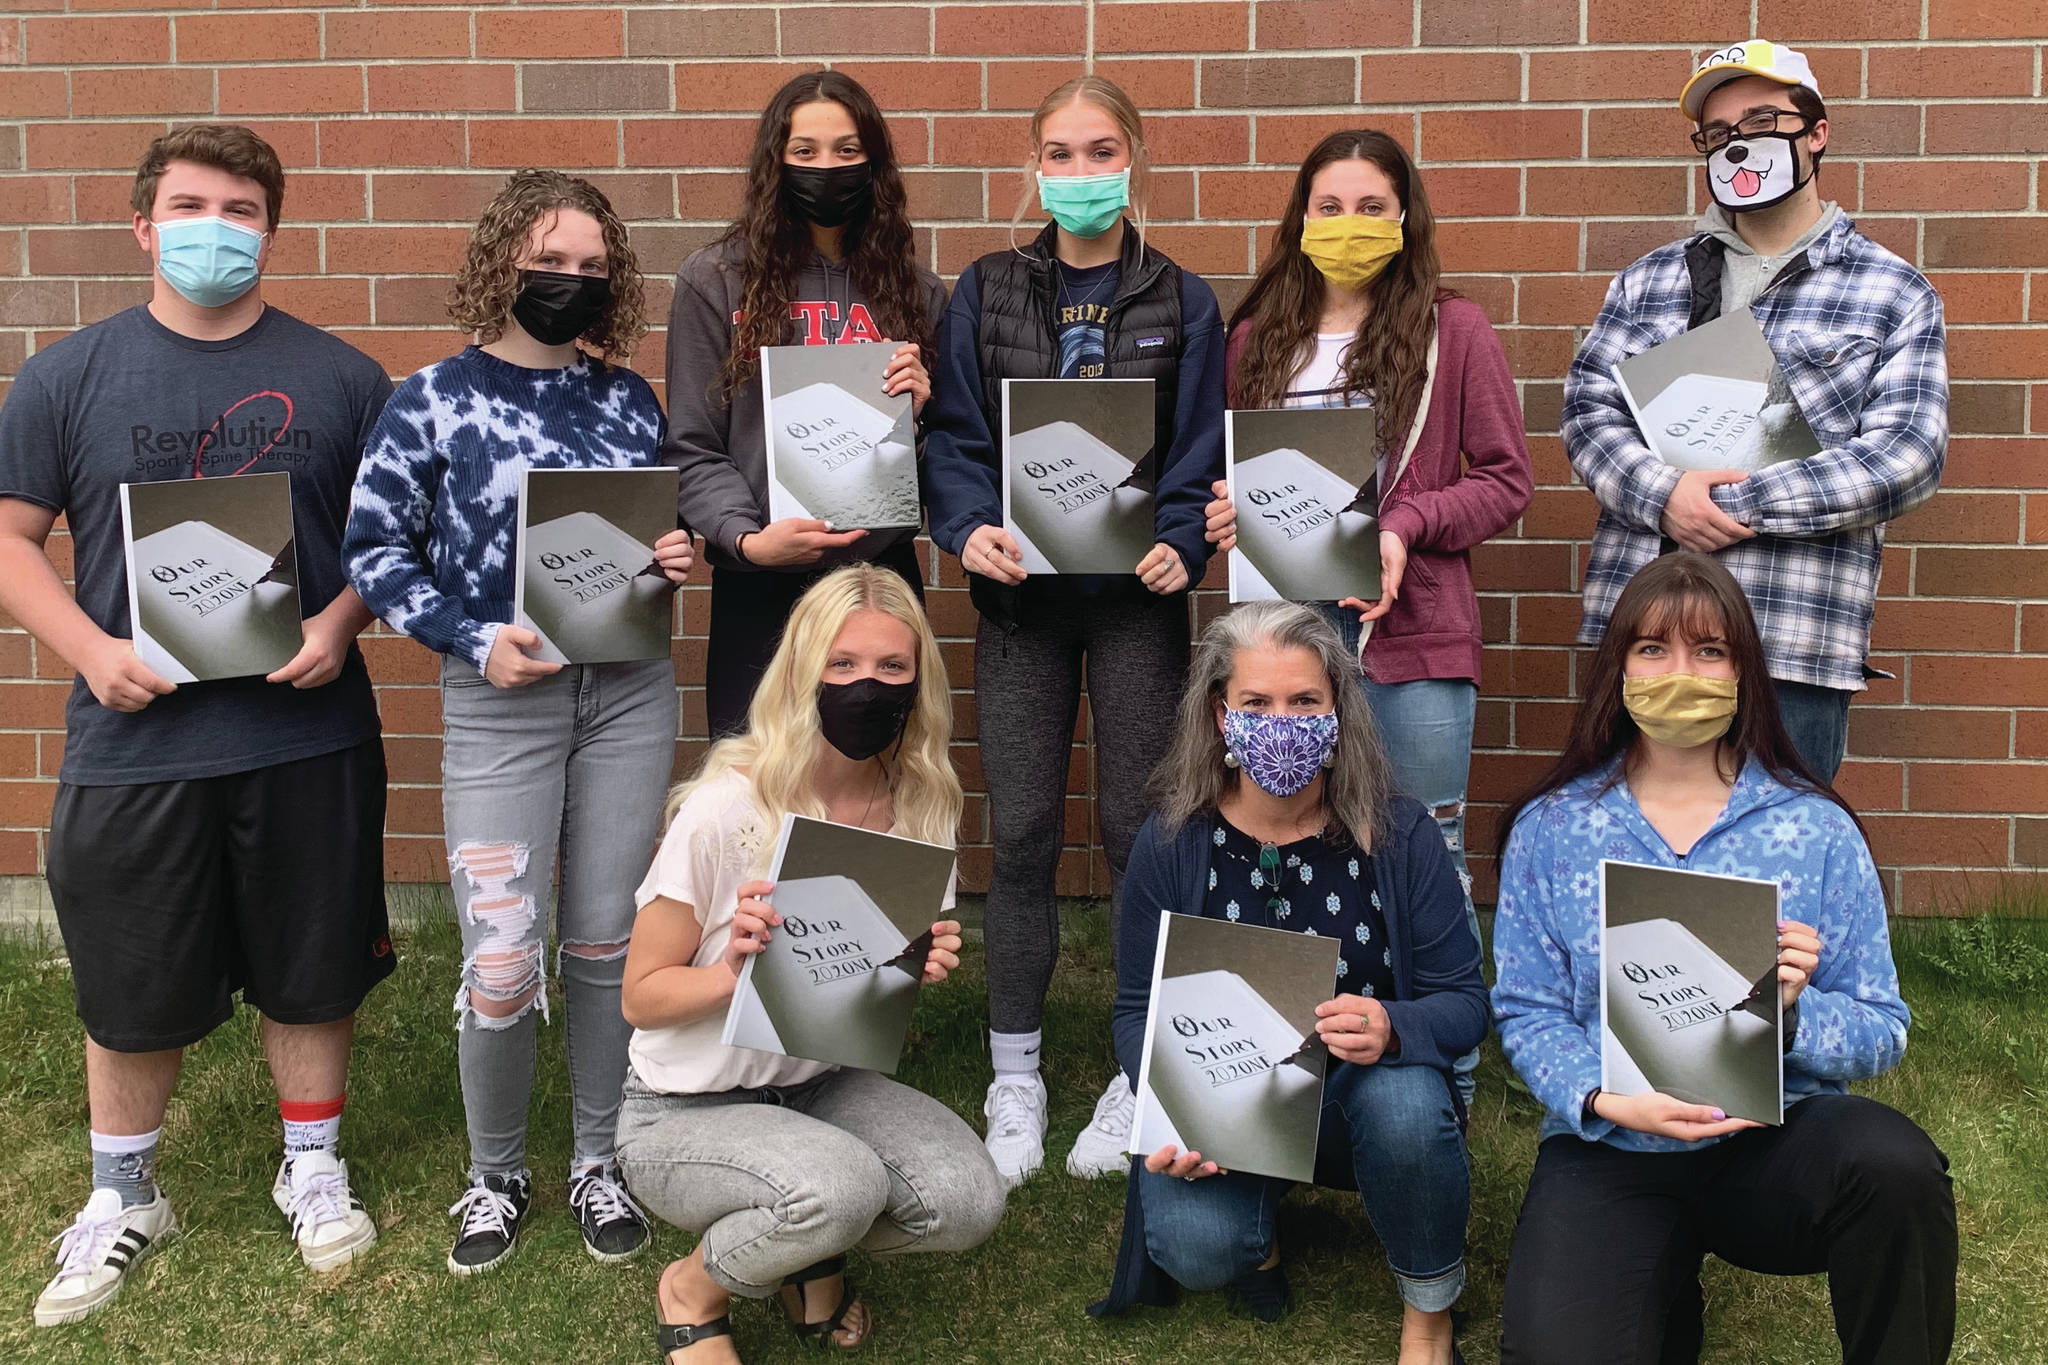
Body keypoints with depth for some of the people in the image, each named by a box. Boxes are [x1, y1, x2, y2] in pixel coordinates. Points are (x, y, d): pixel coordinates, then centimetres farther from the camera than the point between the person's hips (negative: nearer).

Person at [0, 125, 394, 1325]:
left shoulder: (338, 377, 3)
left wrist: (342, 622, -12)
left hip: (308, 736, 0)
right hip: (134, 736, 0)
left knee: (312, 970, 12)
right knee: (132, 988, 12)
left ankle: (314, 1166, 33)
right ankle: (124, 1197, 33)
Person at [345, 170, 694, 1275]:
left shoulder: (627, 397, 7)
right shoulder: (433, 400, -4)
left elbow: (671, 519, 19)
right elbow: (374, 549, -3)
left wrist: (677, 555, -4)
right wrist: (473, 639, -14)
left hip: (630, 693, 3)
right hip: (500, 698, -3)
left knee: (604, 942, 10)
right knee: (502, 961, -4)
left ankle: (597, 1159, 27)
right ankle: (494, 1173, 20)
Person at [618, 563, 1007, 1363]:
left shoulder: (921, 808, -5)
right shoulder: (726, 809, -21)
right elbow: (641, 997, -12)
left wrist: (927, 968, -13)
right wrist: (735, 969, -32)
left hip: (818, 1087, 5)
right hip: (681, 1113, -5)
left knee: (969, 1201, -21)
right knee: (841, 1186, -33)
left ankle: (809, 1252, 12)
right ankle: (695, 1289, 0)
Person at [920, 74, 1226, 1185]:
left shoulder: (1182, 303, 6)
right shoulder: (985, 292, 7)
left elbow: (1200, 455, 2)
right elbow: (954, 435, 2)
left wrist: (1179, 545, -16)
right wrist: (970, 528, -16)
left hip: (1137, 597, 0)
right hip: (1021, 594, 1)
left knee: (1139, 830, 4)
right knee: (1023, 835, 2)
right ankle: (1014, 1079, 17)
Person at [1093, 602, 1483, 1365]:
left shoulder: (1400, 835, -10)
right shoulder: (1170, 845, -8)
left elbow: (1464, 1001, -10)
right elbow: (1140, 1012, -2)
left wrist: (1391, 1028, -34)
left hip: (1363, 1092, 0)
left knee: (1407, 1107, -35)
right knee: (1195, 1249, -28)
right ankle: (1256, 1225, 14)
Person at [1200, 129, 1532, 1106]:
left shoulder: (1452, 330, 1)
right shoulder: (1256, 337, 12)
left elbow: (1507, 480, 0)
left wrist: (1406, 527, -14)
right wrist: (1225, 513, -1)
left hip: (1411, 626, -3)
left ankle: (1446, 1072, 18)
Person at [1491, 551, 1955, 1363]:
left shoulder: (1817, 830, 3)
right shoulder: (1550, 829, 3)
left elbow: (1881, 1031, 2)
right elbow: (1528, 1014, 1)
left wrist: (1792, 1012, -19)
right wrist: (1606, 1101, -17)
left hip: (1778, 1140, 0)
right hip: (1610, 1148, 0)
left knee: (1893, 1161, -34)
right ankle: (1665, 1286, 13)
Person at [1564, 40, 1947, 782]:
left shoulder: (1895, 294, 6)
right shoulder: (1649, 280, 15)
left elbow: (1906, 455, -5)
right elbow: (1587, 406, 6)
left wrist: (1739, 505, -14)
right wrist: (1663, 495, -14)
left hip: (1795, 647, -2)